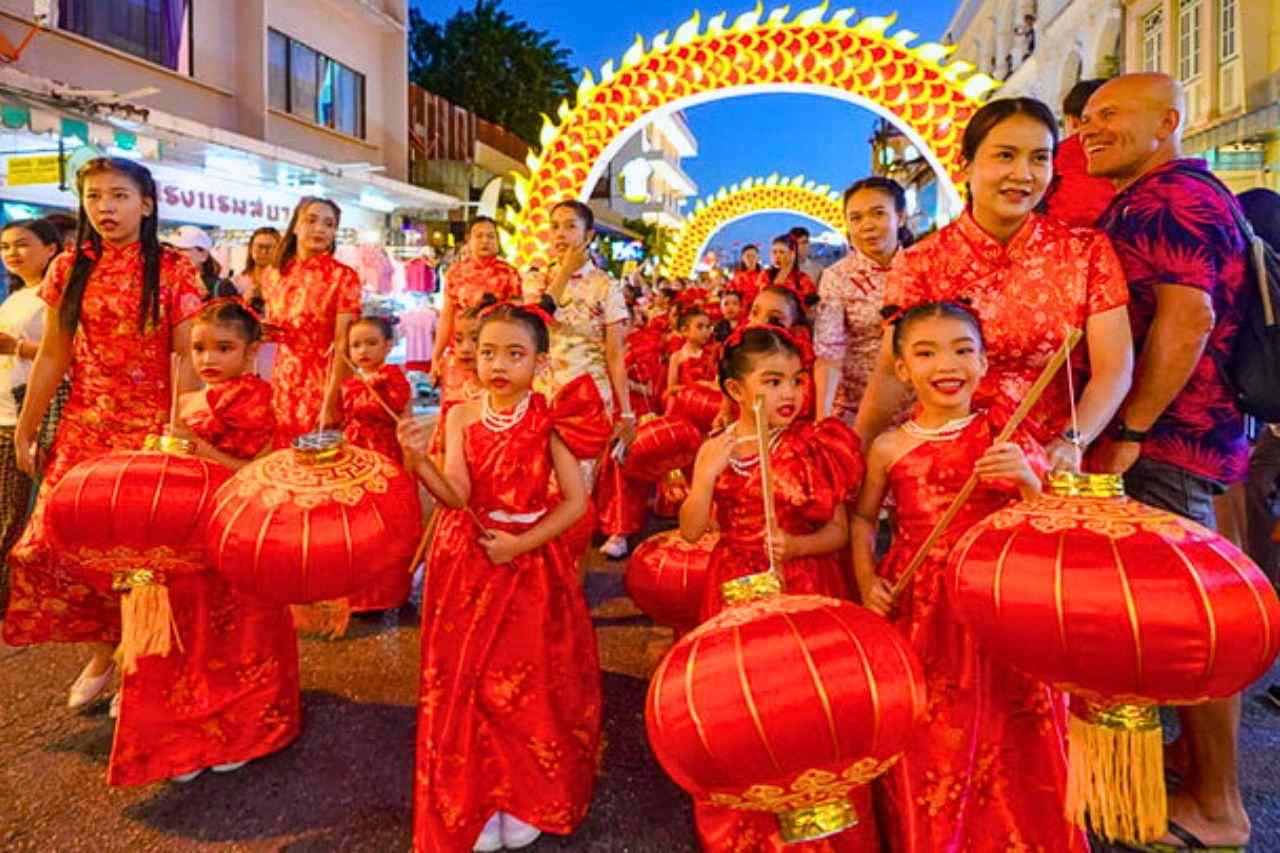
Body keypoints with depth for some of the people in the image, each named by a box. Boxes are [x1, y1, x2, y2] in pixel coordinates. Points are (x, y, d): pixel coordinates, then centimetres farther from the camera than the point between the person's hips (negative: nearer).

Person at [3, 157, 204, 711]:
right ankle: (102, 651, 24)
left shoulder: (174, 270, -3)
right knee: (57, 540, 2)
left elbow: (185, 356, -7)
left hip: (150, 426, -4)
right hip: (83, 425, 4)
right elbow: (52, 359, 10)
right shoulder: (70, 268, 7)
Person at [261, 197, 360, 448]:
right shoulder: (273, 274, 7)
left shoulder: (343, 276, -8)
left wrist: (331, 403, -18)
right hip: (281, 385, 5)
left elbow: (343, 343, -13)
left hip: (323, 384, -4)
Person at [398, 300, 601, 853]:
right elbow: (458, 494, -13)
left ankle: (524, 798, 26)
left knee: (525, 682, 3)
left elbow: (576, 499, -9)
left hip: (531, 558, -2)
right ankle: (475, 802, 26)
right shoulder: (462, 417, -3)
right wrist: (417, 461, -31)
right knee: (465, 682, 6)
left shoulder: (546, 420, -8)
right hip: (467, 559, 2)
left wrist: (521, 544, -15)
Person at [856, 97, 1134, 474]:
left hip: (1050, 463, 0)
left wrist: (1070, 443, -21)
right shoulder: (920, 263, -4)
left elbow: (1114, 369, -4)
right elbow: (891, 376, -6)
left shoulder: (1088, 251, 0)